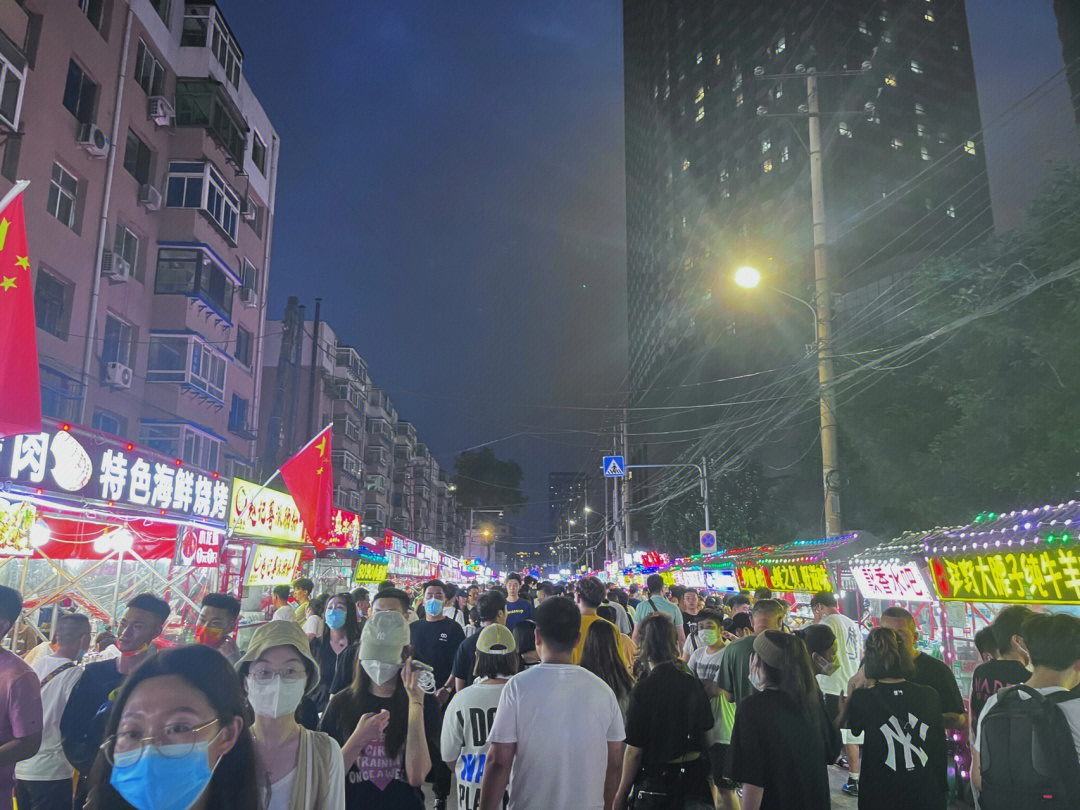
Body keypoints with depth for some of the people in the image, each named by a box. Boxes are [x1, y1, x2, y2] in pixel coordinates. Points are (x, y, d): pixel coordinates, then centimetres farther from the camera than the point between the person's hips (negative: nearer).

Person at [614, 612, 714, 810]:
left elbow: (634, 750, -16)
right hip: (695, 776, 5)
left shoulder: (643, 689, -20)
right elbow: (708, 736, 8)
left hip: (657, 779, -5)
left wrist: (621, 793, -4)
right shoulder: (694, 684, -4)